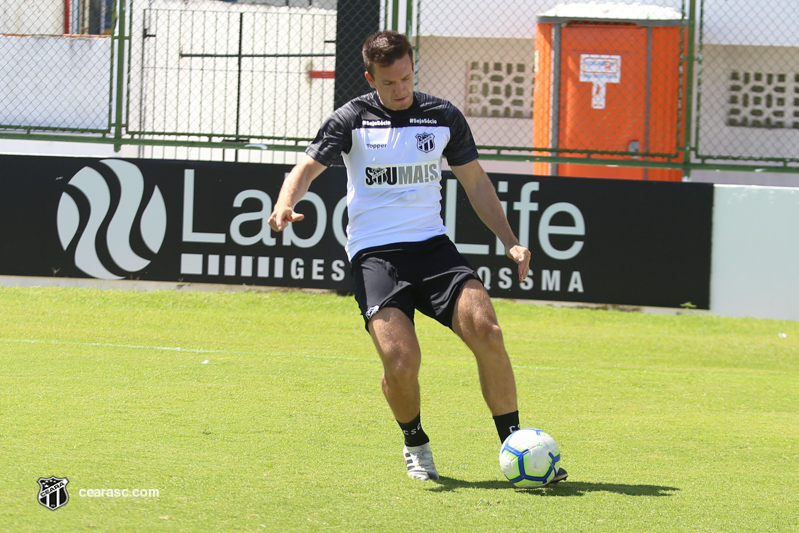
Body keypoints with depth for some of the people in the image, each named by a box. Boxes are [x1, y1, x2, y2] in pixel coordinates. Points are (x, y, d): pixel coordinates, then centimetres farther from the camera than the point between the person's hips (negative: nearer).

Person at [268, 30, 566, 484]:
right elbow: (309, 166, -3)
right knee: (401, 361, -21)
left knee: (486, 331, -19)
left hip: (432, 243, 3)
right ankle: (416, 444, 9)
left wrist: (510, 241, 10)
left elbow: (475, 181, 18)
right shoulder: (353, 120, 1)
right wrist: (285, 205, -25)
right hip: (375, 254, -3)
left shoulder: (444, 117, 9)